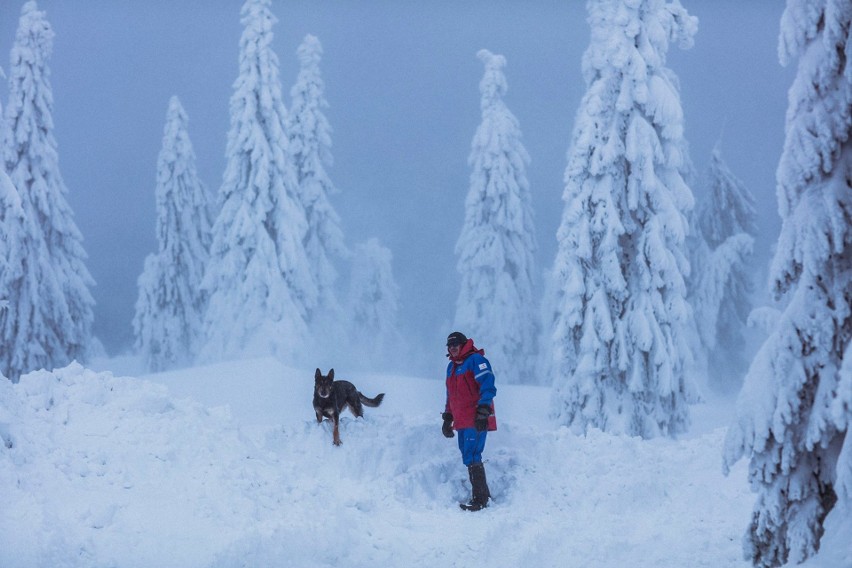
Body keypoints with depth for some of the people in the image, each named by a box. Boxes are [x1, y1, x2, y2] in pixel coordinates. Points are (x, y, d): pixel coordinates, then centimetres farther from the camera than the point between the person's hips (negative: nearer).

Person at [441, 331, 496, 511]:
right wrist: (447, 418, 28)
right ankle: (483, 495, 14)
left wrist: (483, 410, -24)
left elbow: (487, 385, -16)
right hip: (462, 421, 9)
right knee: (469, 458, 8)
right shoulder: (451, 366, 21)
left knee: (471, 458, -15)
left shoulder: (476, 360, -7)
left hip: (476, 421, -9)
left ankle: (480, 499, -14)